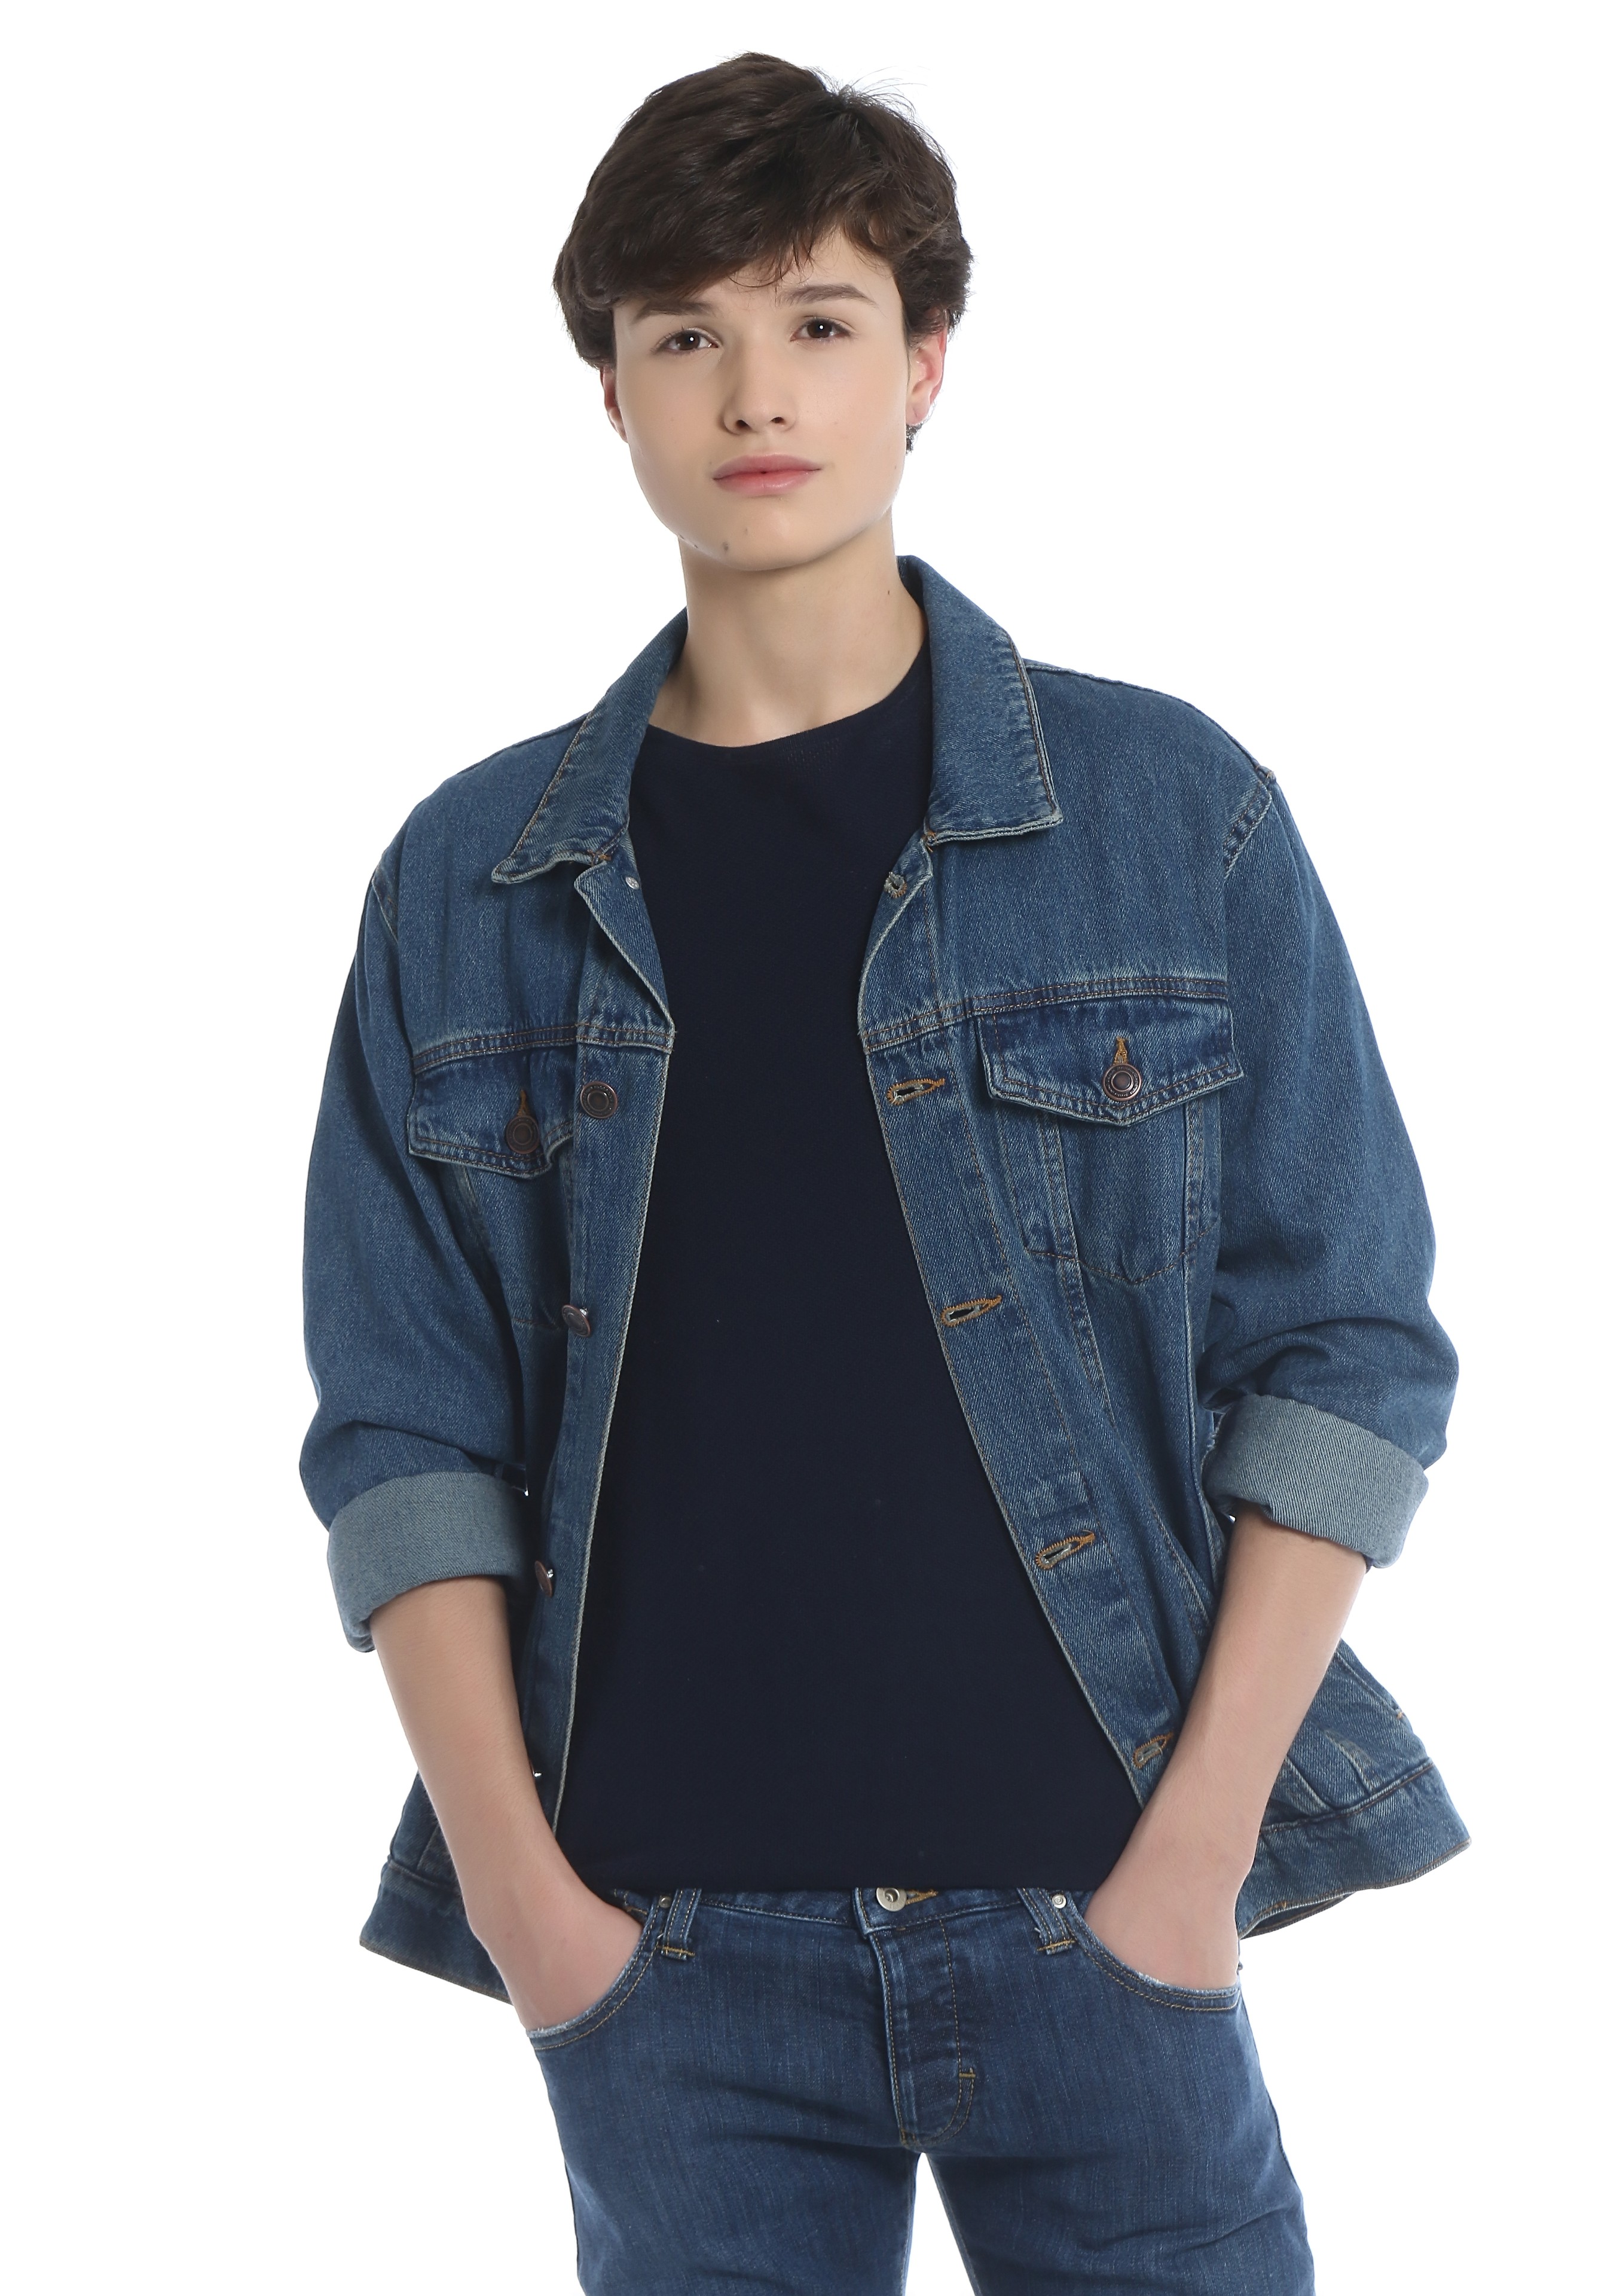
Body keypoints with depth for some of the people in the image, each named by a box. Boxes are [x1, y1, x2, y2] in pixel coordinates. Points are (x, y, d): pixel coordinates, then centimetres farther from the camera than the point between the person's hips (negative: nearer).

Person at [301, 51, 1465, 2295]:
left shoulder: (1170, 812, 1)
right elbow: (404, 1426, 5)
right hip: (663, 1942, 1)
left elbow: (1344, 1351, 0)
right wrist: (516, 1878, -4)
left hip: (1088, 1907, -1)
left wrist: (1199, 1840, -7)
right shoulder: (470, 884, 5)